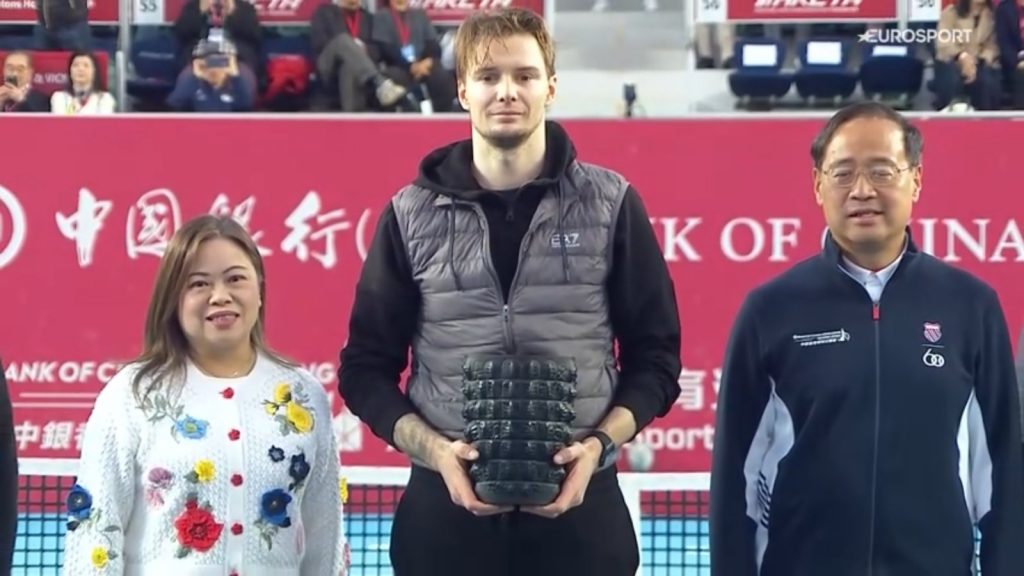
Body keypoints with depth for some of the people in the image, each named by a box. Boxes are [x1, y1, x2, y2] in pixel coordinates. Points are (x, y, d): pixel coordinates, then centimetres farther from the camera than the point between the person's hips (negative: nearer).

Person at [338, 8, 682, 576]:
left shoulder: (610, 205, 2)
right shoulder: (412, 215, 4)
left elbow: (654, 357, 5)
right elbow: (366, 367, 6)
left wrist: (600, 444, -11)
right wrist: (434, 449, -10)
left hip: (577, 499, 0)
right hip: (447, 501, 1)